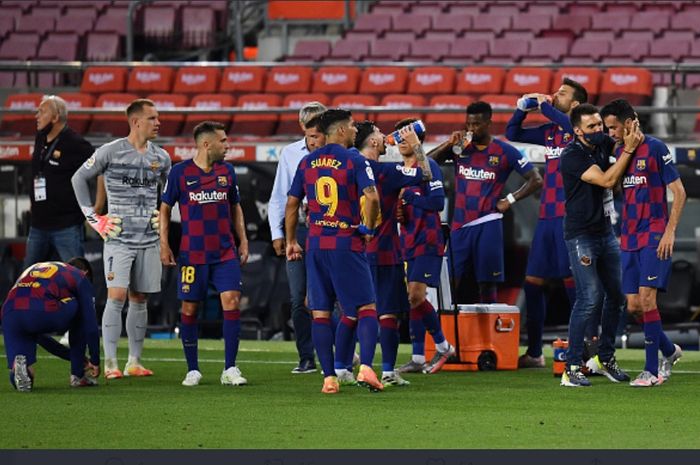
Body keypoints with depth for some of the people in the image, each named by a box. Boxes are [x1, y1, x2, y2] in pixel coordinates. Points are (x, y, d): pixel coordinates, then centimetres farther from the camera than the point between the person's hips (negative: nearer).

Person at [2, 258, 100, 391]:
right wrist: (95, 361, 30)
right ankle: (78, 376, 28)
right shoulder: (81, 277, 25)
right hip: (45, 313, -4)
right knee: (80, 318, 30)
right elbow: (90, 325, 18)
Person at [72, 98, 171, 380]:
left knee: (139, 299, 7)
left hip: (149, 240, 5)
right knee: (117, 296, -12)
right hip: (119, 238, -5)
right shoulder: (110, 152, -6)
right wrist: (93, 219, -1)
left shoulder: (161, 157, 8)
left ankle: (134, 362, 12)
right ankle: (110, 363, -10)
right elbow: (79, 178, 3)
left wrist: (164, 216, 16)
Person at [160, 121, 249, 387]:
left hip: (225, 253, 2)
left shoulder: (226, 171, 7)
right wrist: (164, 243, -1)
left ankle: (230, 369, -5)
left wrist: (243, 240, 12)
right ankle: (192, 370, 13)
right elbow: (165, 208, 6)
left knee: (231, 301, -11)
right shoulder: (180, 173, -3)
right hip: (192, 253, -2)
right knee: (189, 308, 1)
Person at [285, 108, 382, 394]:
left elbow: (291, 204, 12)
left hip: (316, 245, 4)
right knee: (366, 309, 2)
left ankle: (329, 377, 2)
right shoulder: (355, 161, -6)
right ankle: (365, 366, -15)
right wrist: (369, 228, -1)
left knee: (320, 313, 6)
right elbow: (371, 198, -18)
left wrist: (291, 241, 21)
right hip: (347, 243, -4)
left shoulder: (307, 162, 9)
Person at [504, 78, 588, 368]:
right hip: (547, 216, 8)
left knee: (573, 281, -9)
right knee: (533, 282, 8)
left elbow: (570, 127, -28)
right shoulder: (550, 132, 16)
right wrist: (523, 108, 8)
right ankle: (534, 353, 16)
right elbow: (513, 133, 25)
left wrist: (544, 105, -15)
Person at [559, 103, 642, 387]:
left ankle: (605, 358, 25)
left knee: (617, 295, 10)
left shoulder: (603, 145, 4)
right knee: (589, 298, -14)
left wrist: (633, 132, -4)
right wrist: (628, 149, -21)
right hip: (581, 234, -8)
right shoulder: (572, 156, -16)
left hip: (605, 232, 8)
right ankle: (572, 369, -11)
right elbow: (607, 180, -22)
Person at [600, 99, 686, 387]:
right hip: (629, 240, 7)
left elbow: (679, 192, -8)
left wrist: (669, 232, -15)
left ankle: (652, 371, -9)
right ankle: (669, 351, 25)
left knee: (647, 299, -13)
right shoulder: (619, 151, 12)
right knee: (634, 305, 4)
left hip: (654, 237, -7)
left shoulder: (655, 149, -8)